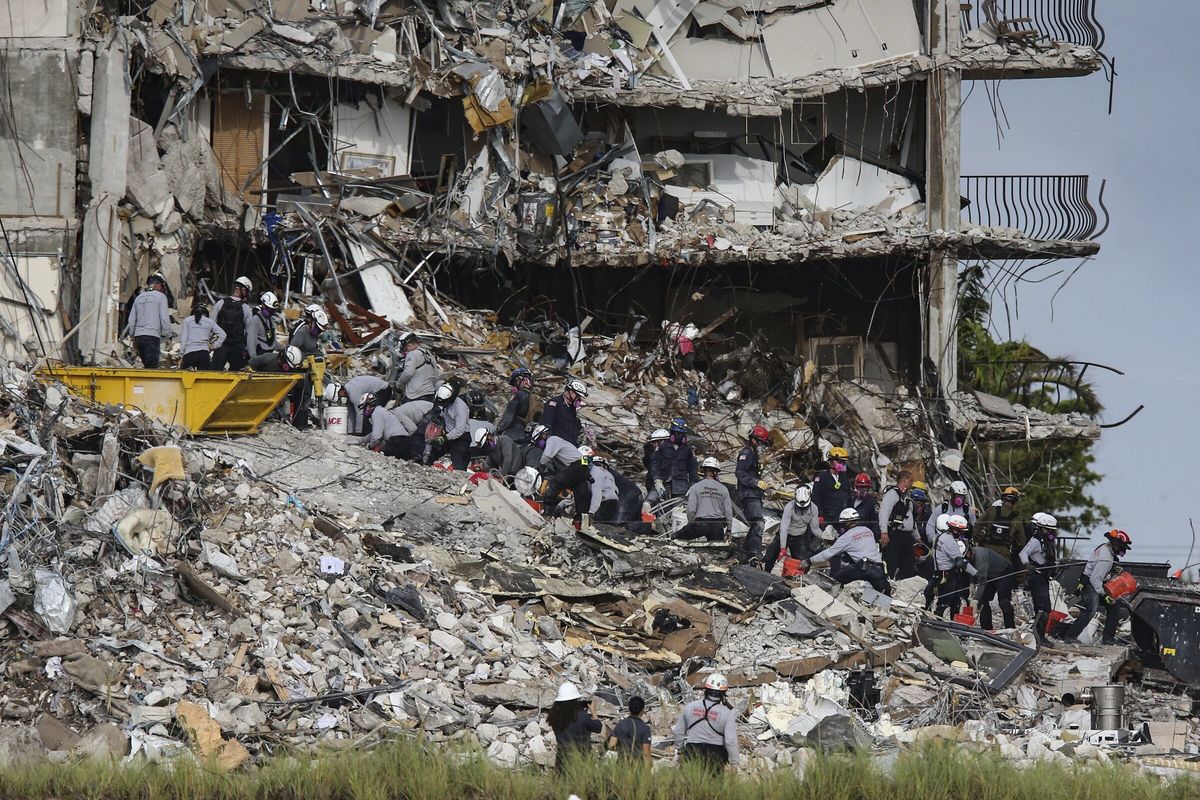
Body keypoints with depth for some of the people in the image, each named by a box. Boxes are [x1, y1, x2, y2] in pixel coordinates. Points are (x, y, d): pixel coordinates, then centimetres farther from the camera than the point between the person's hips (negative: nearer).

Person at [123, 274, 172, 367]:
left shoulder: (138, 298, 18)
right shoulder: (160, 296, 1)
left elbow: (131, 320, 18)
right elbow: (164, 318, -6)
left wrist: (133, 338, 24)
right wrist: (167, 335, 2)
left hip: (138, 335, 6)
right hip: (152, 335, -6)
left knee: (147, 366, 11)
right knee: (152, 367, -11)